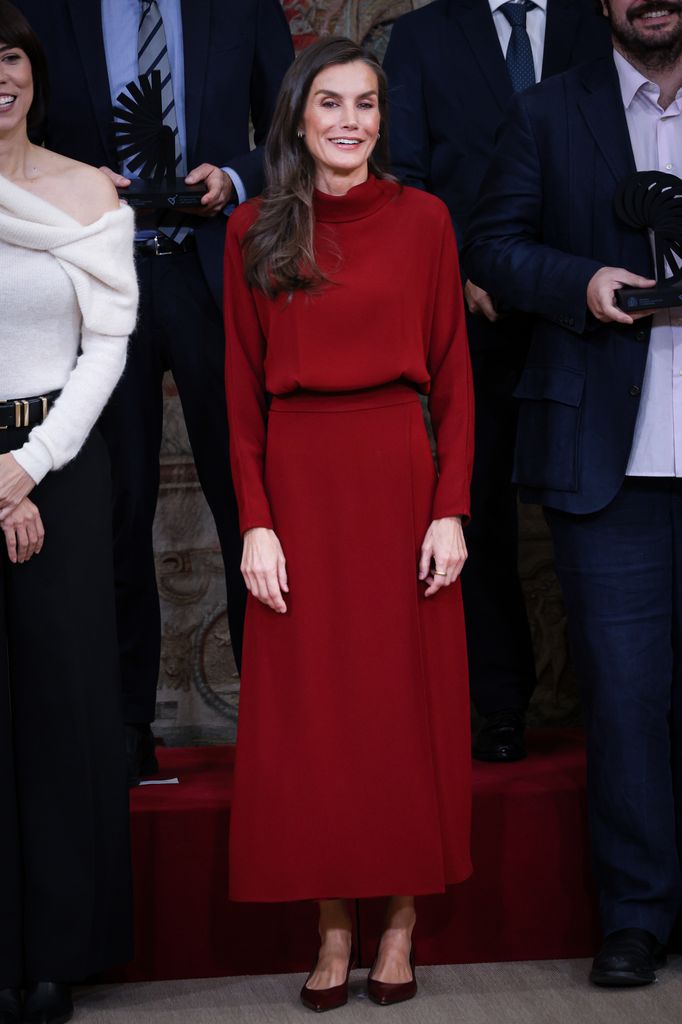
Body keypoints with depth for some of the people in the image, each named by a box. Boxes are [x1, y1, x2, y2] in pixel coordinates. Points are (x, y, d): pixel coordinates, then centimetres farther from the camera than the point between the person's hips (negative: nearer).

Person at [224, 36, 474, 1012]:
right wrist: (255, 521, -6)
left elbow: (453, 375, 2)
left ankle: (402, 917, 16)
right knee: (307, 707, 4)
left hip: (398, 474, -1)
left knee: (407, 700, 4)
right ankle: (333, 926, 14)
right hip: (296, 481, 1)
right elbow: (243, 389, 2)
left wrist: (451, 509, -6)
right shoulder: (255, 230, 4)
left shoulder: (422, 218, 2)